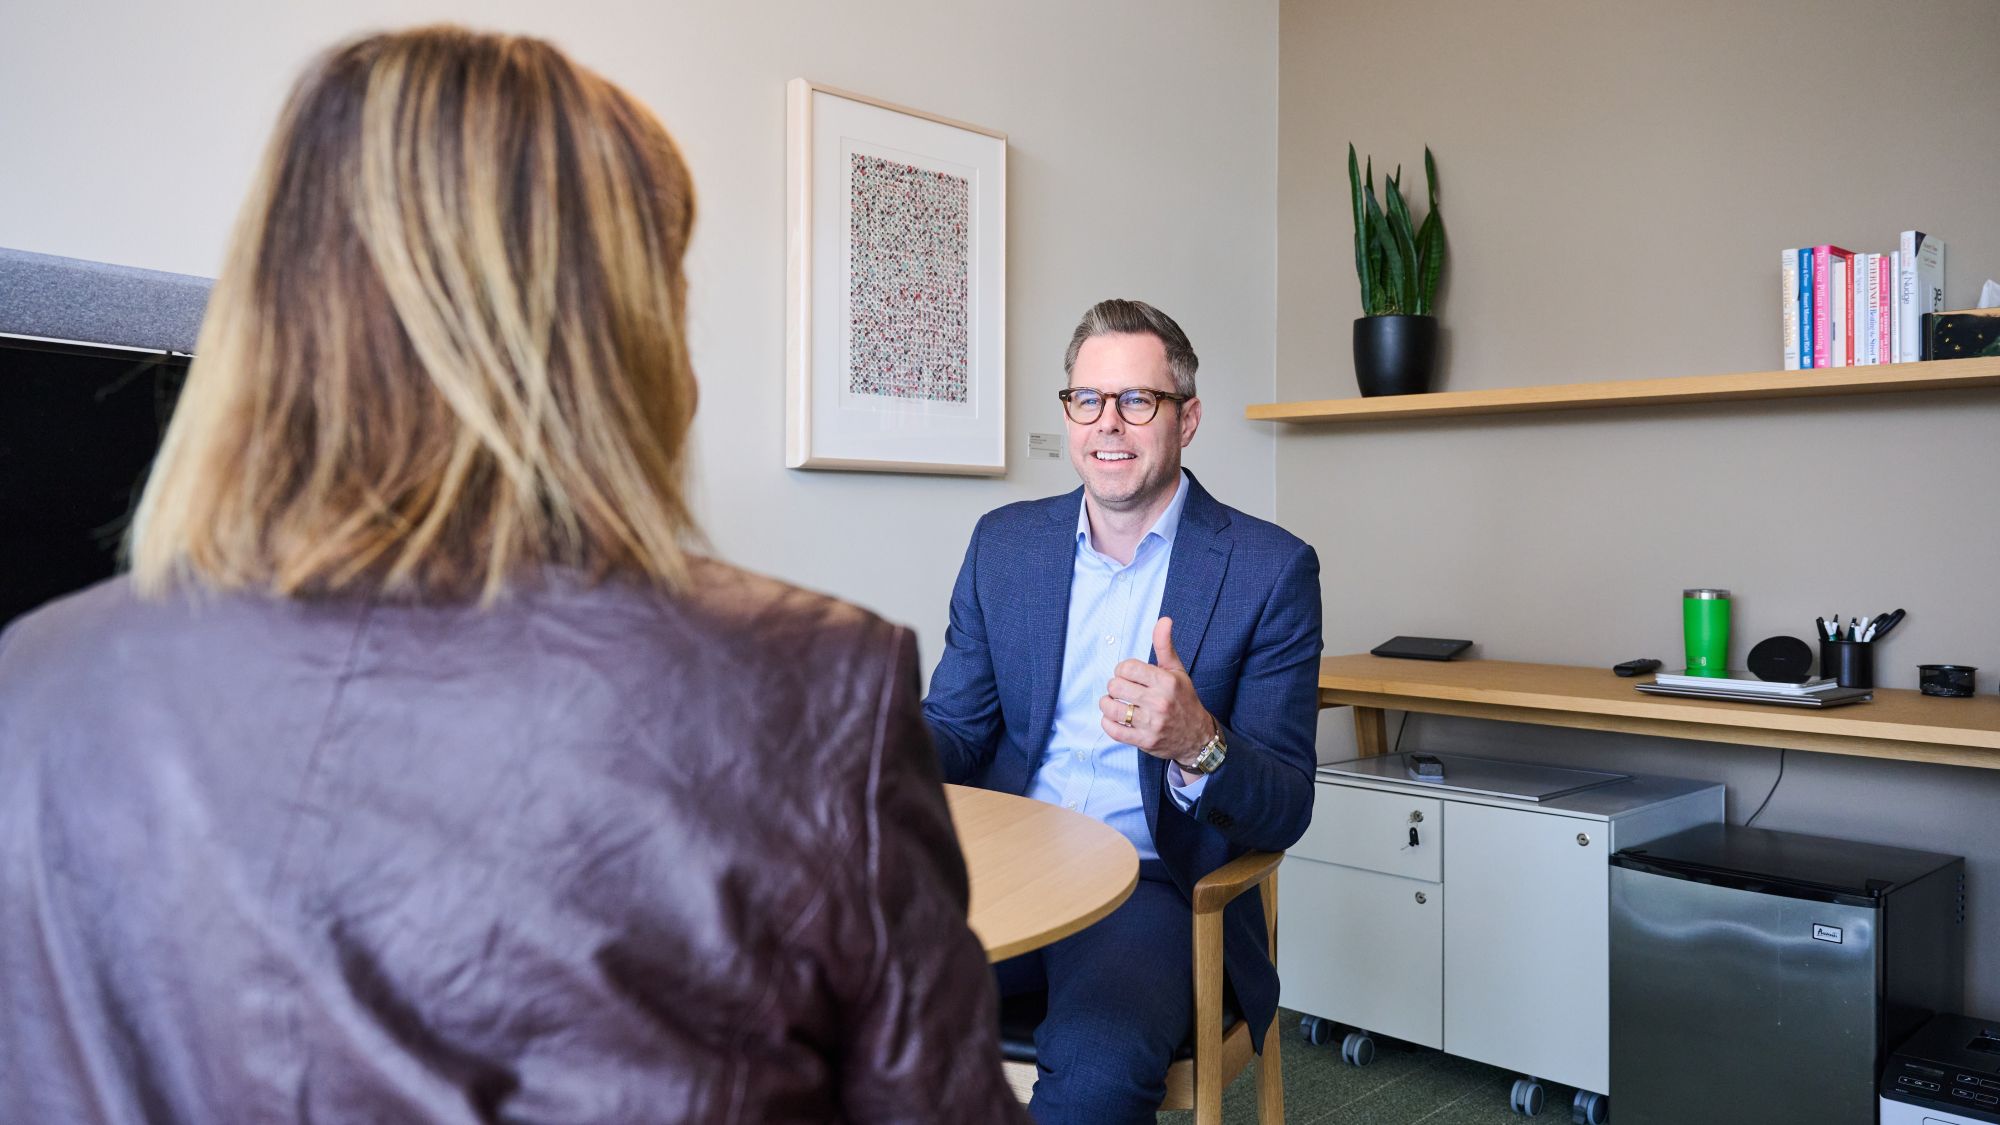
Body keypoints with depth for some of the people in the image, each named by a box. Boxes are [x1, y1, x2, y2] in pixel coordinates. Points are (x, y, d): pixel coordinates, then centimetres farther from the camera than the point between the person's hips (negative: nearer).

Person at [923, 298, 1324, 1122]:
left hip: (1154, 890, -3)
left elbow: (1284, 812, -6)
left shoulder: (1270, 569, -3)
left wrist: (1197, 744, -29)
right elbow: (953, 729, 12)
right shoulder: (1003, 543, 9)